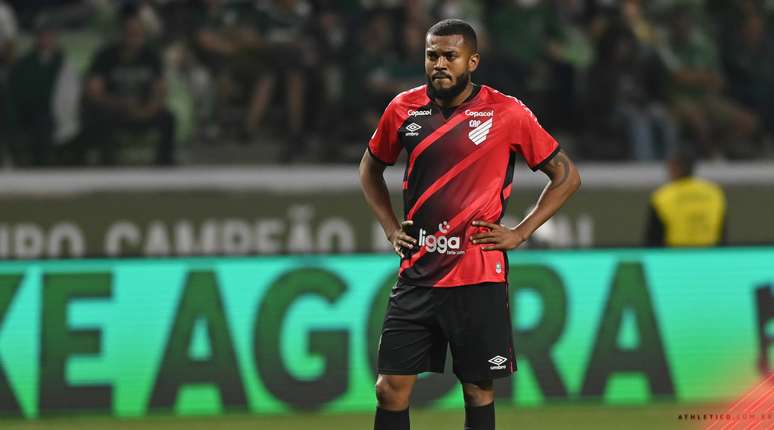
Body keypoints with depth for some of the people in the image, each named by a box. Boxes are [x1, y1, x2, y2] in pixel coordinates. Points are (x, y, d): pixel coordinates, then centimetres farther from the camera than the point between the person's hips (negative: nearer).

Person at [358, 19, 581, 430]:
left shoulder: (508, 113, -6)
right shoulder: (403, 109, 3)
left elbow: (567, 177, 2)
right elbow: (370, 168, 22)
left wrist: (519, 233, -5)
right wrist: (390, 227, 9)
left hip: (479, 277, -3)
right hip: (417, 274, 3)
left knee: (479, 389, 5)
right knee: (391, 388, -1)